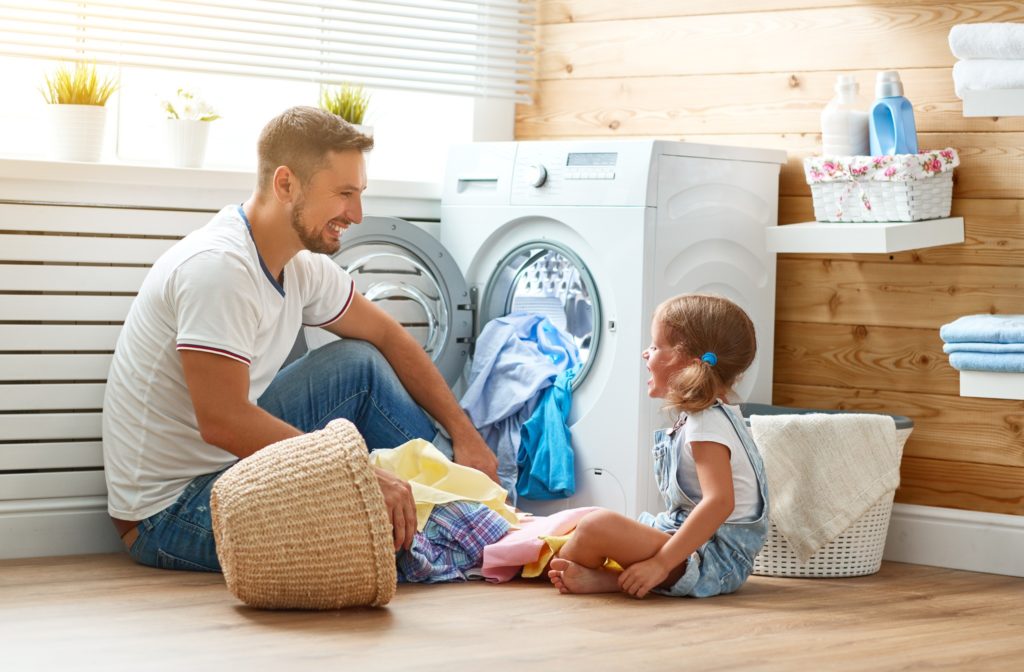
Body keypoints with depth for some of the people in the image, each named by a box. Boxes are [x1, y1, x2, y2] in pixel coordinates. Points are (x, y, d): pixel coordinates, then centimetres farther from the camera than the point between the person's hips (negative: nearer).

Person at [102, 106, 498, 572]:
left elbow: (386, 337, 17)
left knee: (359, 364, 5)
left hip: (232, 464, 9)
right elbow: (223, 422, -31)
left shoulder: (301, 266, 2)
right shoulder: (219, 267, -25)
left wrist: (463, 432, 9)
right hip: (169, 512, -9)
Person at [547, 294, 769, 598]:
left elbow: (720, 502, -29)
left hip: (715, 559, -11)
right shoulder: (696, 418, 16)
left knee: (598, 526, -25)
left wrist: (660, 564, -30)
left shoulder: (708, 425, -17)